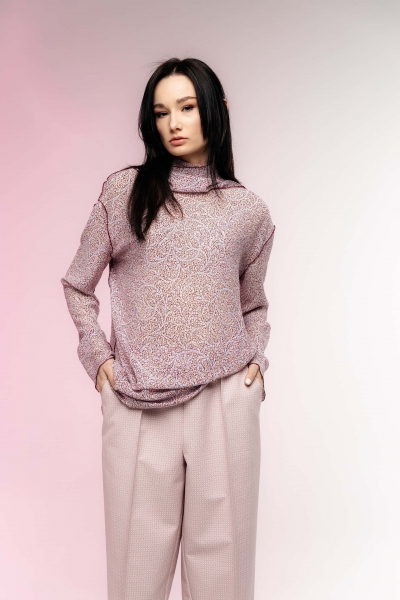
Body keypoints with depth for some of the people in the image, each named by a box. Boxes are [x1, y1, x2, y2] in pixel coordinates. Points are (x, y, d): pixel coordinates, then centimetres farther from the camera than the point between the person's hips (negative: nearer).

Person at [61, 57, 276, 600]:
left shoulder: (249, 210, 7)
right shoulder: (124, 192, 3)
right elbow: (78, 286, 11)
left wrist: (257, 359, 5)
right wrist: (97, 355, 1)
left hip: (225, 399, 1)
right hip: (138, 403, 0)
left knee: (221, 549, 10)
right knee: (139, 552, 10)